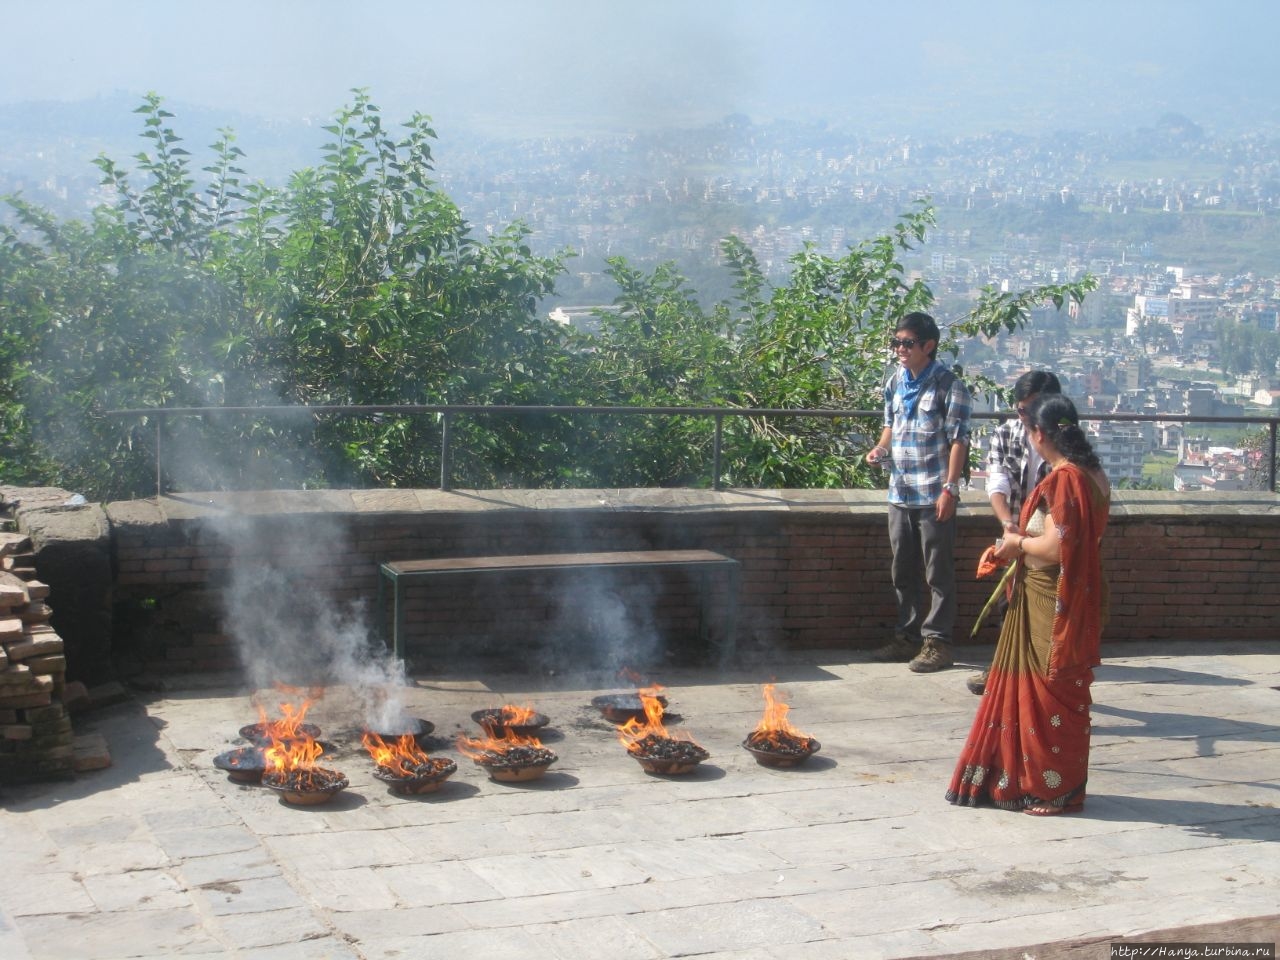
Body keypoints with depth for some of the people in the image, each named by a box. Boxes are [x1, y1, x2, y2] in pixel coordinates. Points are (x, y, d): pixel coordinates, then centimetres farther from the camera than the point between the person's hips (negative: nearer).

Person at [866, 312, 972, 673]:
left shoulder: (948, 386, -9)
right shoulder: (895, 383, 11)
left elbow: (958, 440, -11)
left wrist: (950, 488, -17)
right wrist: (880, 449, 2)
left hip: (934, 496, -7)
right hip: (900, 492, 7)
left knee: (938, 574, 0)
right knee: (903, 572, 14)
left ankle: (937, 642, 6)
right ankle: (907, 636, 24)